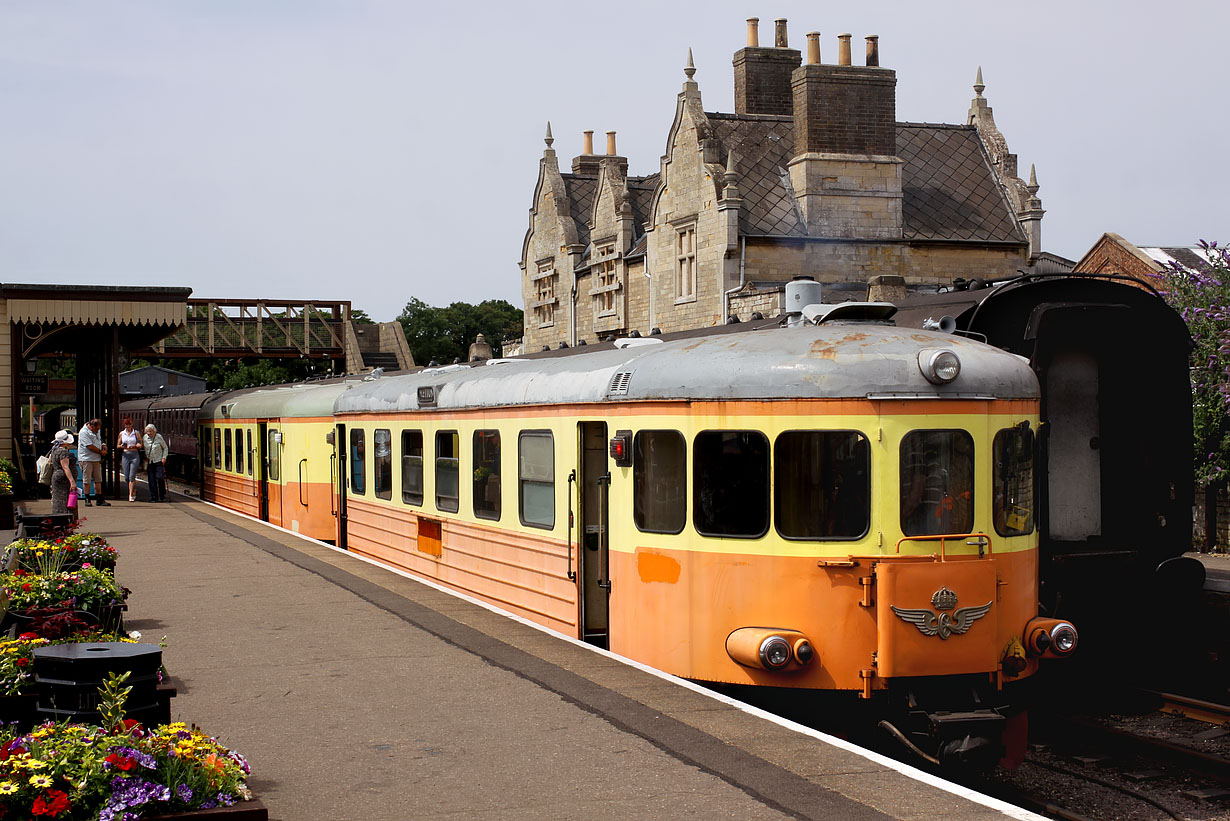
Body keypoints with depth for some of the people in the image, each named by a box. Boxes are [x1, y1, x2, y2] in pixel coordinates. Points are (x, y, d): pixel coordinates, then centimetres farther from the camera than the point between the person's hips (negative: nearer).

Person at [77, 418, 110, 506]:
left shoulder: (96, 432, 15)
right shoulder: (84, 432, -13)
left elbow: (100, 441, 29)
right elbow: (90, 446, -18)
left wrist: (104, 445, 7)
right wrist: (101, 452, -9)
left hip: (96, 459, 8)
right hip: (86, 459, -8)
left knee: (98, 480, 6)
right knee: (87, 480, -3)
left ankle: (99, 499, 9)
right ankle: (87, 499, 3)